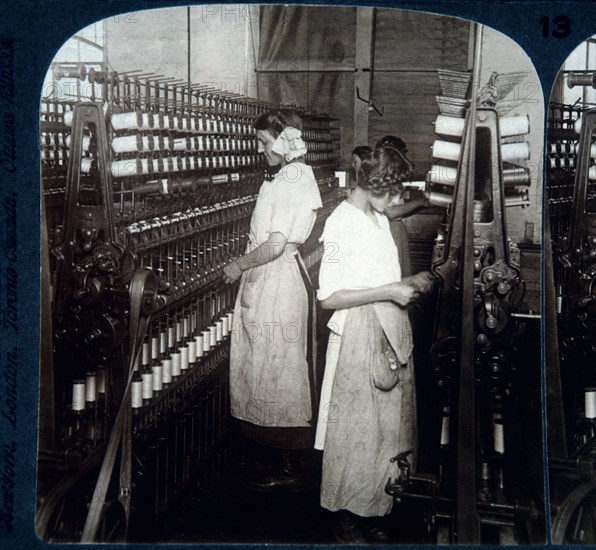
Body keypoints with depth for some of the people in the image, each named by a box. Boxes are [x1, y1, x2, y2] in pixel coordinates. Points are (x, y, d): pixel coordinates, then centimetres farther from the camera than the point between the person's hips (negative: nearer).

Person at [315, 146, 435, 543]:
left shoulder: (380, 220, 12)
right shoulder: (341, 223, -15)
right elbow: (329, 297, -19)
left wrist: (410, 283, 6)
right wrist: (390, 291, -20)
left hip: (391, 337, 8)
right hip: (358, 341, -8)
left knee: (387, 428, 15)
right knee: (356, 434, 3)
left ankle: (372, 513, 30)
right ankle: (348, 523, 20)